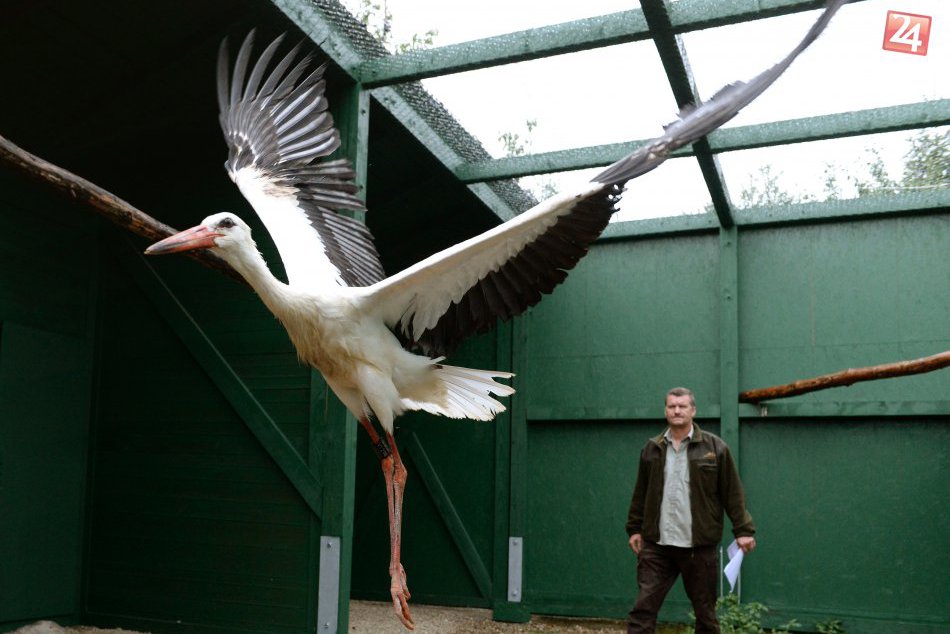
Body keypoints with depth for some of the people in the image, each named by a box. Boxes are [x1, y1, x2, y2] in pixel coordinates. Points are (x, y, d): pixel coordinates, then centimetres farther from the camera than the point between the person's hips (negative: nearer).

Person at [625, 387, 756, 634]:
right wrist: (634, 528, 12)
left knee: (705, 612, 11)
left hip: (699, 546, -2)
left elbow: (733, 493, -2)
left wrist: (743, 530, -6)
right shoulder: (652, 448, 8)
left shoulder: (714, 447, -2)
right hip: (656, 545, 2)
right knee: (643, 608, -2)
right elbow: (641, 494, 13)